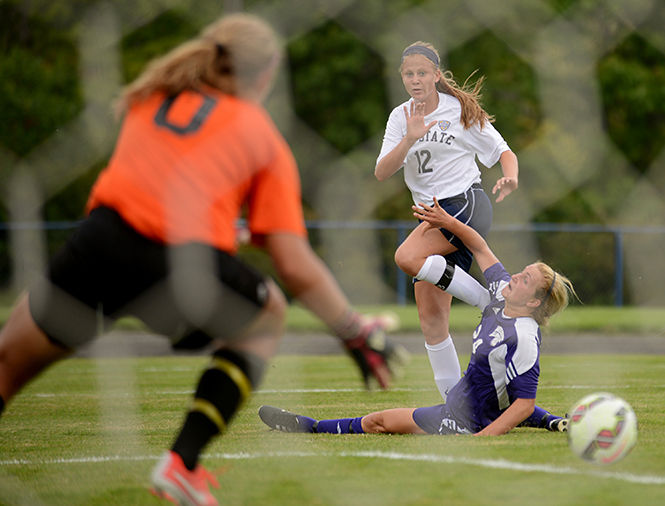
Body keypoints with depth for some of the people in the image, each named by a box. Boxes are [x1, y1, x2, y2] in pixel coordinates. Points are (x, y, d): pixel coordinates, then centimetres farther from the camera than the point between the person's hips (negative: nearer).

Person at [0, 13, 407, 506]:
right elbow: (295, 267, 12)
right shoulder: (264, 136, 19)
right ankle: (182, 462, 16)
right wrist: (357, 332, 23)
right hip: (186, 264, -2)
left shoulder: (150, 97, 27)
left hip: (101, 244, 2)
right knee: (266, 318, 29)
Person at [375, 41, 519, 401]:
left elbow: (503, 152, 3)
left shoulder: (462, 110, -1)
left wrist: (511, 178, -19)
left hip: (466, 203, -6)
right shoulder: (401, 117, 9)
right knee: (431, 318, -2)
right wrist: (410, 139, -18)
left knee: (407, 257, -30)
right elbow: (381, 173, -3)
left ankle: (491, 303, -21)